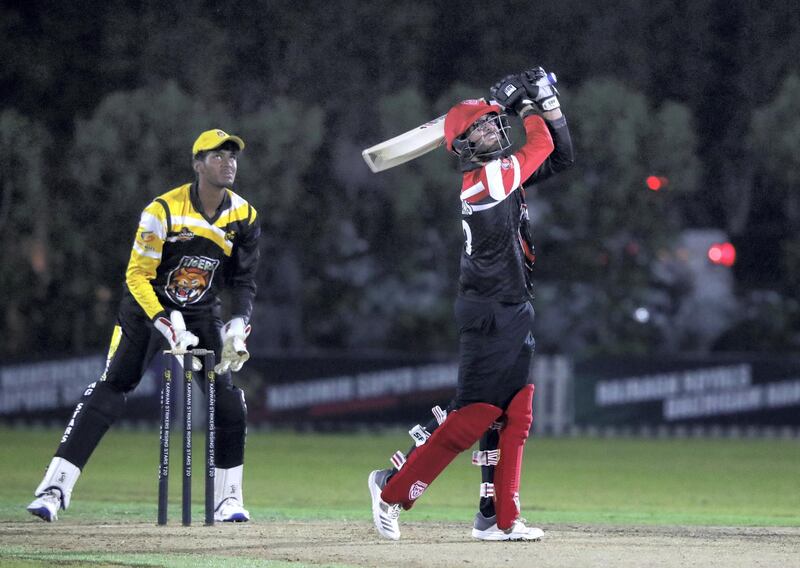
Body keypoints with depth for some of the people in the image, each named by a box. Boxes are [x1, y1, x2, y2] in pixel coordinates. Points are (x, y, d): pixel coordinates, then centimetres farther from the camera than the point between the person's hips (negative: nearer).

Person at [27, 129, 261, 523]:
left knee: (228, 402, -5)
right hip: (147, 309, -4)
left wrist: (239, 324, -15)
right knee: (108, 393, -14)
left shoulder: (243, 217, -6)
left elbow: (243, 281, 3)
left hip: (202, 314, 4)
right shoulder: (163, 211, -21)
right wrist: (168, 327, -28)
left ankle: (228, 500, 10)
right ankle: (54, 489, -18)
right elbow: (138, 276, -19)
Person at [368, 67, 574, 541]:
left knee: (513, 417, 7)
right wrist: (529, 109, 8)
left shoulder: (501, 173, 11)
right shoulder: (486, 178, -15)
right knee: (473, 416, -9)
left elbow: (560, 156, 16)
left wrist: (547, 102, 6)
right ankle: (394, 487, 0)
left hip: (514, 315, 9)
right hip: (491, 317, -9)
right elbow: (541, 146, -9)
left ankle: (499, 519, 9)